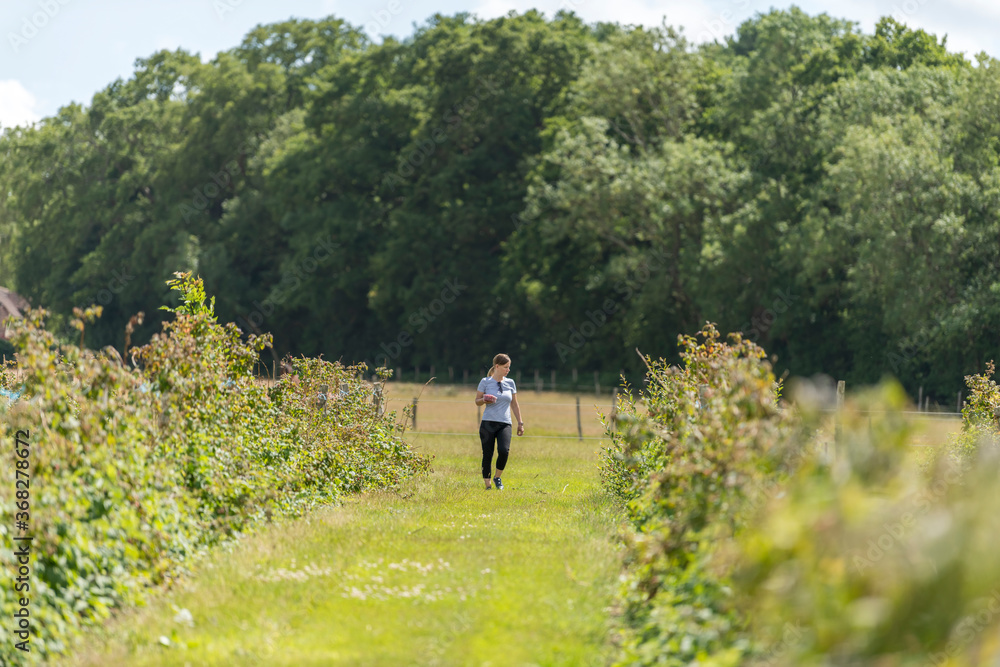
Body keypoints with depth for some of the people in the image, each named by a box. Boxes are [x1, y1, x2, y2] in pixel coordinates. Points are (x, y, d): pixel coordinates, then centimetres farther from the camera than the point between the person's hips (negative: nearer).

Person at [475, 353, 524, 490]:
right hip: (488, 423, -2)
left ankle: (498, 477, 4)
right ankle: (487, 484, 8)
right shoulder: (485, 382, 2)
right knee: (487, 454, -3)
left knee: (504, 451, -19)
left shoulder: (510, 383, 11)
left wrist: (520, 423, 16)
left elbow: (514, 404, 18)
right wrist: (484, 400, -14)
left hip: (505, 424, 2)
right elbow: (477, 401, 9)